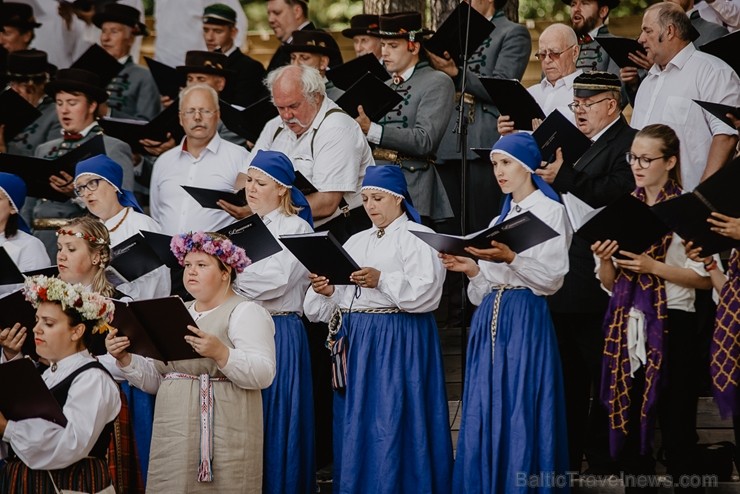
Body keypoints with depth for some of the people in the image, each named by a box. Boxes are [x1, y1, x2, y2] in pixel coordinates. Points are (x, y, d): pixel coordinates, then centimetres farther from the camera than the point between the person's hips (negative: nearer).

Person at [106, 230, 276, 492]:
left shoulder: (246, 313, -2)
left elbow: (263, 374, -15)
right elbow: (154, 380, 18)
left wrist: (220, 353, -29)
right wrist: (125, 359, 1)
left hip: (223, 437, -6)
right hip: (173, 436, 6)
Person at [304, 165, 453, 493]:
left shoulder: (418, 238, -2)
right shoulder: (356, 242, 19)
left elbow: (425, 293, -16)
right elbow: (340, 301, 14)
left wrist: (382, 281, -24)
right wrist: (327, 291, -8)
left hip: (399, 343, -7)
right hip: (357, 342, 7)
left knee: (391, 424, -7)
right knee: (356, 424, 7)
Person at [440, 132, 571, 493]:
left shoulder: (550, 211, 0)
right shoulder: (499, 221, 19)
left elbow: (551, 278, -10)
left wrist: (510, 258, -22)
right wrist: (473, 270, -2)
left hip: (526, 321, -7)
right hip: (489, 321, 7)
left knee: (521, 415, -7)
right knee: (484, 417, 4)